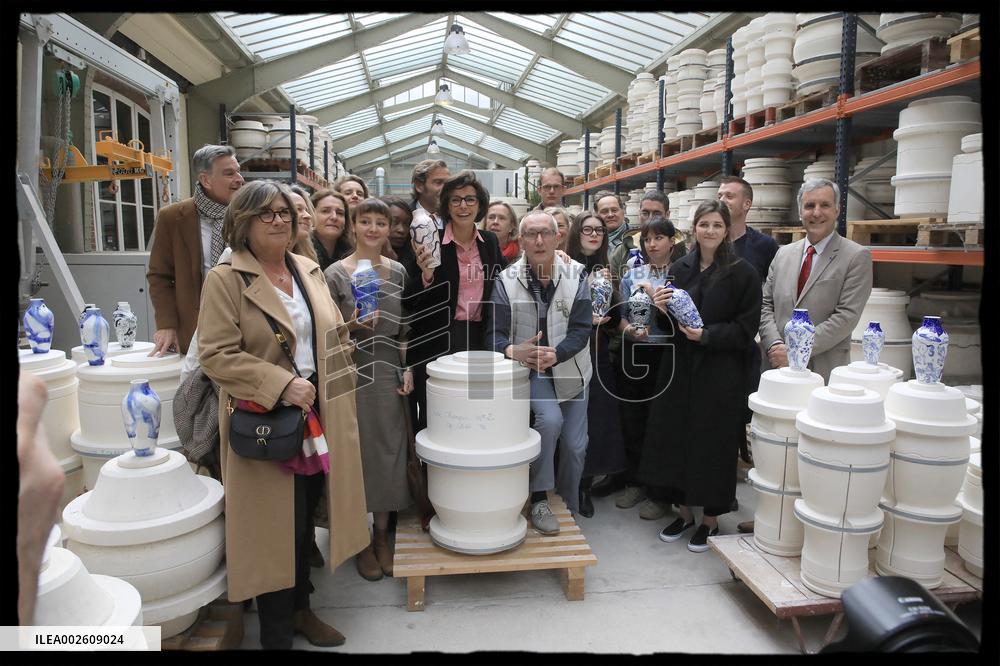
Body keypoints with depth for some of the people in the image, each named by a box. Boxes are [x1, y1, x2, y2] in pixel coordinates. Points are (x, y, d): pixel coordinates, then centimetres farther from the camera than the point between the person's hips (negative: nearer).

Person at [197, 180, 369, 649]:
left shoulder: (309, 271, 10)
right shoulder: (225, 279, -9)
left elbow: (333, 334, 17)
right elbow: (216, 355, -16)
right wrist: (281, 385, -22)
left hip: (316, 417, 6)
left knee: (303, 521, 17)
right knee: (276, 527, 4)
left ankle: (300, 610, 37)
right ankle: (276, 633, 25)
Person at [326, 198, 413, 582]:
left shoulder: (397, 271, 6)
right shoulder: (335, 274, -5)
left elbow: (404, 328, 11)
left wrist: (408, 370, 2)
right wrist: (353, 325, -21)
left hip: (389, 370, 3)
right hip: (352, 372, -3)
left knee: (389, 450, 7)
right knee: (358, 452, 3)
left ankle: (382, 534, 26)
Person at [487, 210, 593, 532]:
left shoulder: (575, 275, -8)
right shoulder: (507, 280, -11)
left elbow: (581, 329, -14)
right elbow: (495, 334, -14)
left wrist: (555, 355, -32)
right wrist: (513, 350, -38)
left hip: (571, 370, 3)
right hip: (531, 371, -2)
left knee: (575, 445, 6)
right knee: (549, 418, -29)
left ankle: (570, 508, 32)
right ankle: (539, 498, -8)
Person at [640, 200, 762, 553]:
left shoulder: (742, 272, -5)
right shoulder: (679, 268, 7)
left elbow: (746, 328, -7)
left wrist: (706, 335, -18)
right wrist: (662, 310, -9)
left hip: (720, 373, -4)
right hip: (679, 368, 4)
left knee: (712, 443, 4)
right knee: (675, 438, 8)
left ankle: (710, 520, 23)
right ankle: (684, 512, 28)